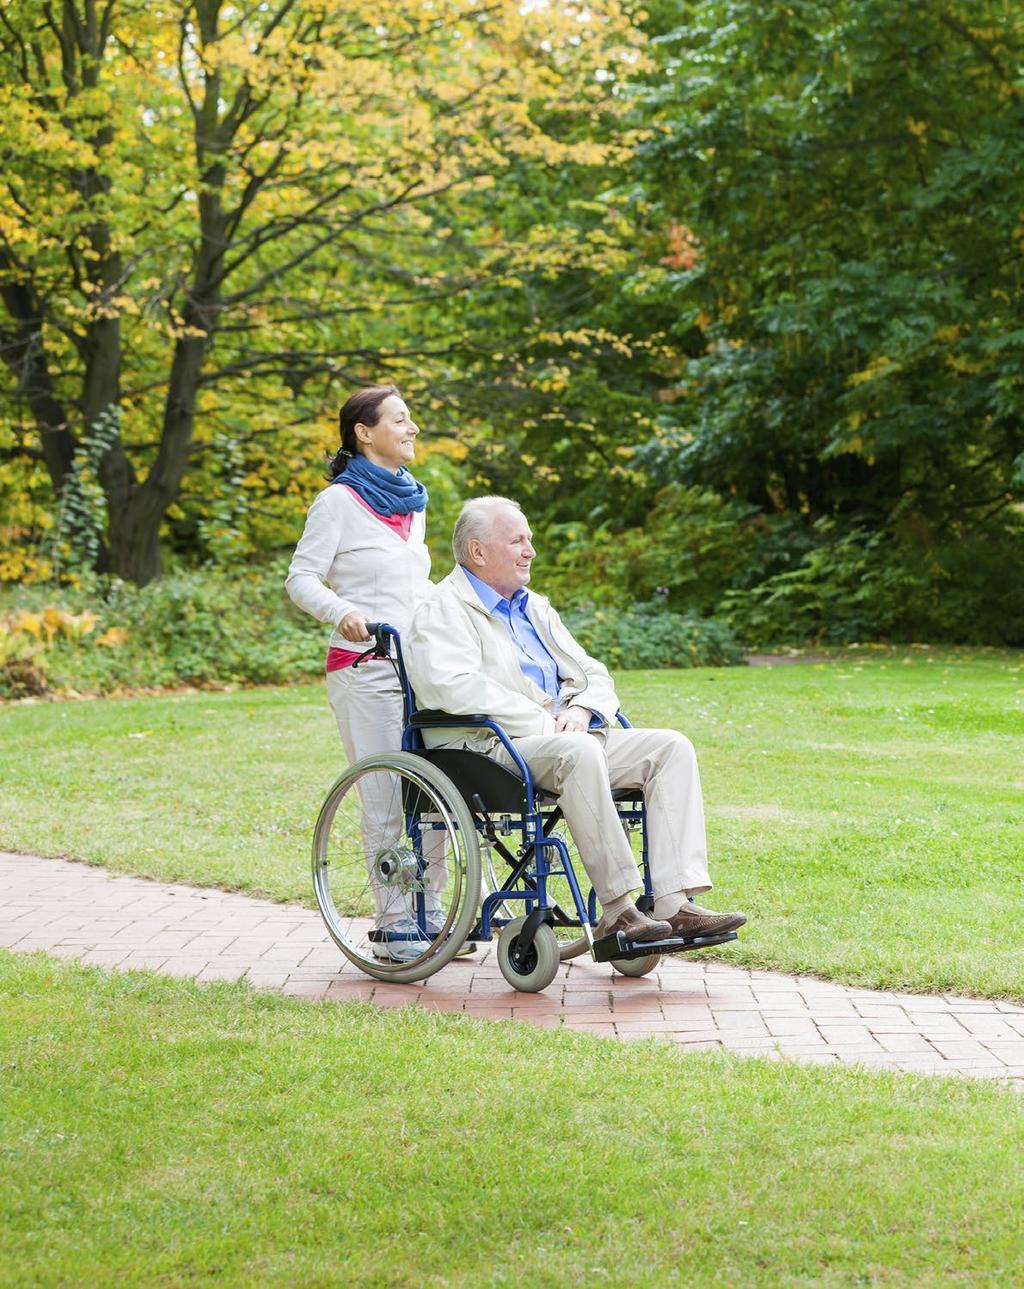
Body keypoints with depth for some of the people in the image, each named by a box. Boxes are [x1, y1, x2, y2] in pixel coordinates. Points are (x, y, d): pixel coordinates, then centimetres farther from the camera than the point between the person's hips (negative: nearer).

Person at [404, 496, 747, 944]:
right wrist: (543, 724, -19)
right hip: (489, 748, -8)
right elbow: (456, 687, -19)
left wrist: (581, 711, -2)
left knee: (671, 746, -11)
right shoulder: (442, 611, -1)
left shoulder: (535, 608, 25)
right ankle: (617, 910, -36)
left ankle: (675, 902, -24)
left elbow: (594, 675, 23)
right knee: (578, 751, -38)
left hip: (566, 739, 8)